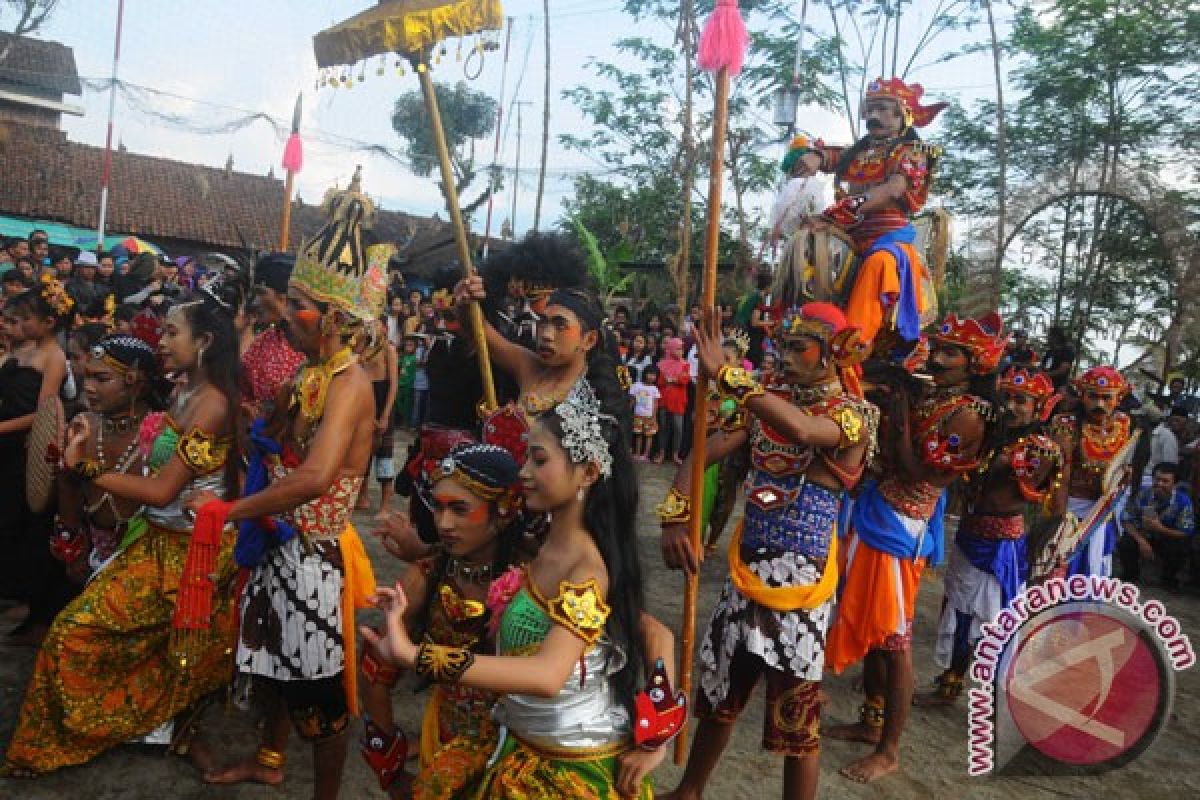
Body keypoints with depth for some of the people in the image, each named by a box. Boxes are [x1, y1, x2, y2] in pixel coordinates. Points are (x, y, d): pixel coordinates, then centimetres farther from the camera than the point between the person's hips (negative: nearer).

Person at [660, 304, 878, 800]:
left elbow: (802, 429, -36)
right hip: (746, 571, 6)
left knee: (797, 721, 8)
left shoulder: (854, 413, -12)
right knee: (718, 694, 22)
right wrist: (674, 519, -13)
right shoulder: (768, 401, 5)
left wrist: (723, 373, -33)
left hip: (799, 583, -6)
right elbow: (702, 455, 1)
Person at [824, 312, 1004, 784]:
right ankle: (872, 721, 35)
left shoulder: (967, 416, -15)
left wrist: (901, 420, -17)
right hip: (875, 515, 9)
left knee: (893, 639, 1)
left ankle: (888, 752, 14)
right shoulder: (924, 395, 9)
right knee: (869, 626, 18)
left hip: (899, 528, -8)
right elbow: (887, 456, 7)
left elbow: (918, 477, -18)